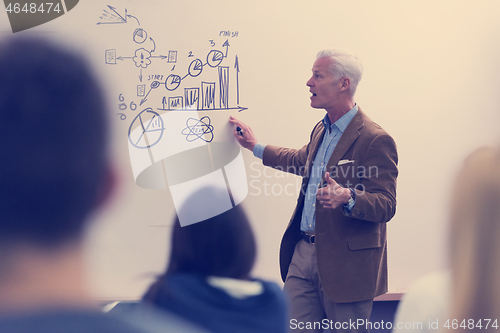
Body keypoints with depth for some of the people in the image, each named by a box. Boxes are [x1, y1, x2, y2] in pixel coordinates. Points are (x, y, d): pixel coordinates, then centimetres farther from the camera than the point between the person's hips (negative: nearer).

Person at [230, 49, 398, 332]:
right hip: (304, 252, 8)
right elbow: (302, 160, 35)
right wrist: (255, 146, 40)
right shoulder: (322, 130, 14)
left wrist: (347, 198, -36)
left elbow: (385, 206, -18)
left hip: (345, 264, -8)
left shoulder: (375, 140, -15)